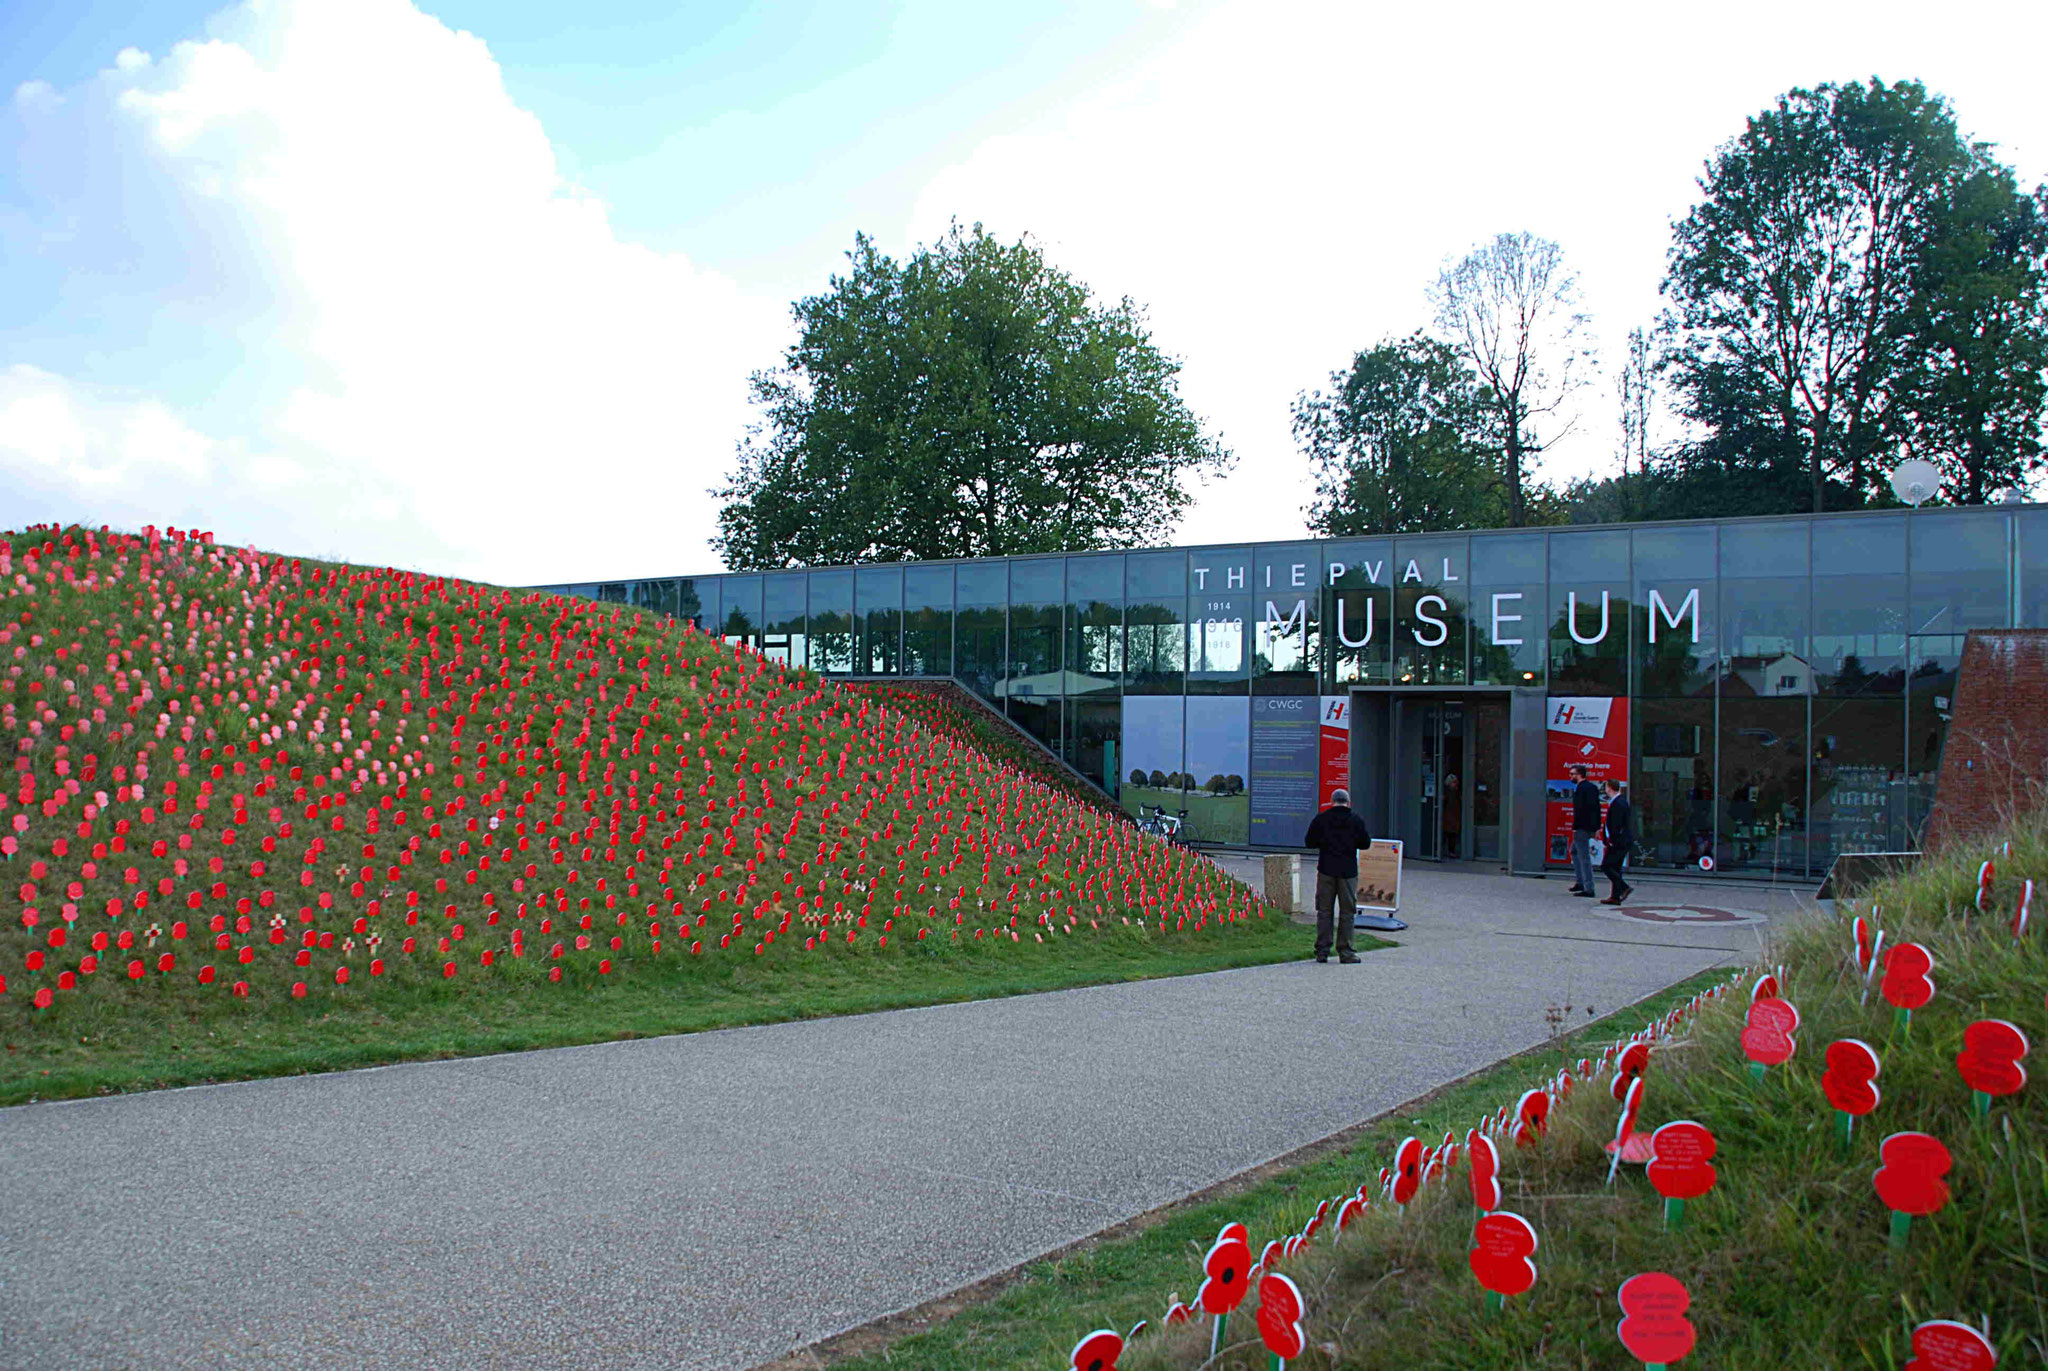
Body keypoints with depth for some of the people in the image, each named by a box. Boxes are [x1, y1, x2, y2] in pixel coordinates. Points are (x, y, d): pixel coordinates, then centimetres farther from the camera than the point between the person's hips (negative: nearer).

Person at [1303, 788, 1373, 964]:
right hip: (1348, 870, -1)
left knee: (1324, 911, 7)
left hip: (1326, 870, 1)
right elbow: (1365, 843, 3)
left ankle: (1322, 951, 4)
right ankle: (1345, 952, 3)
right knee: (1347, 912, 5)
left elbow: (1309, 842, 2)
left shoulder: (1320, 819, -1)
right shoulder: (1356, 821, -2)